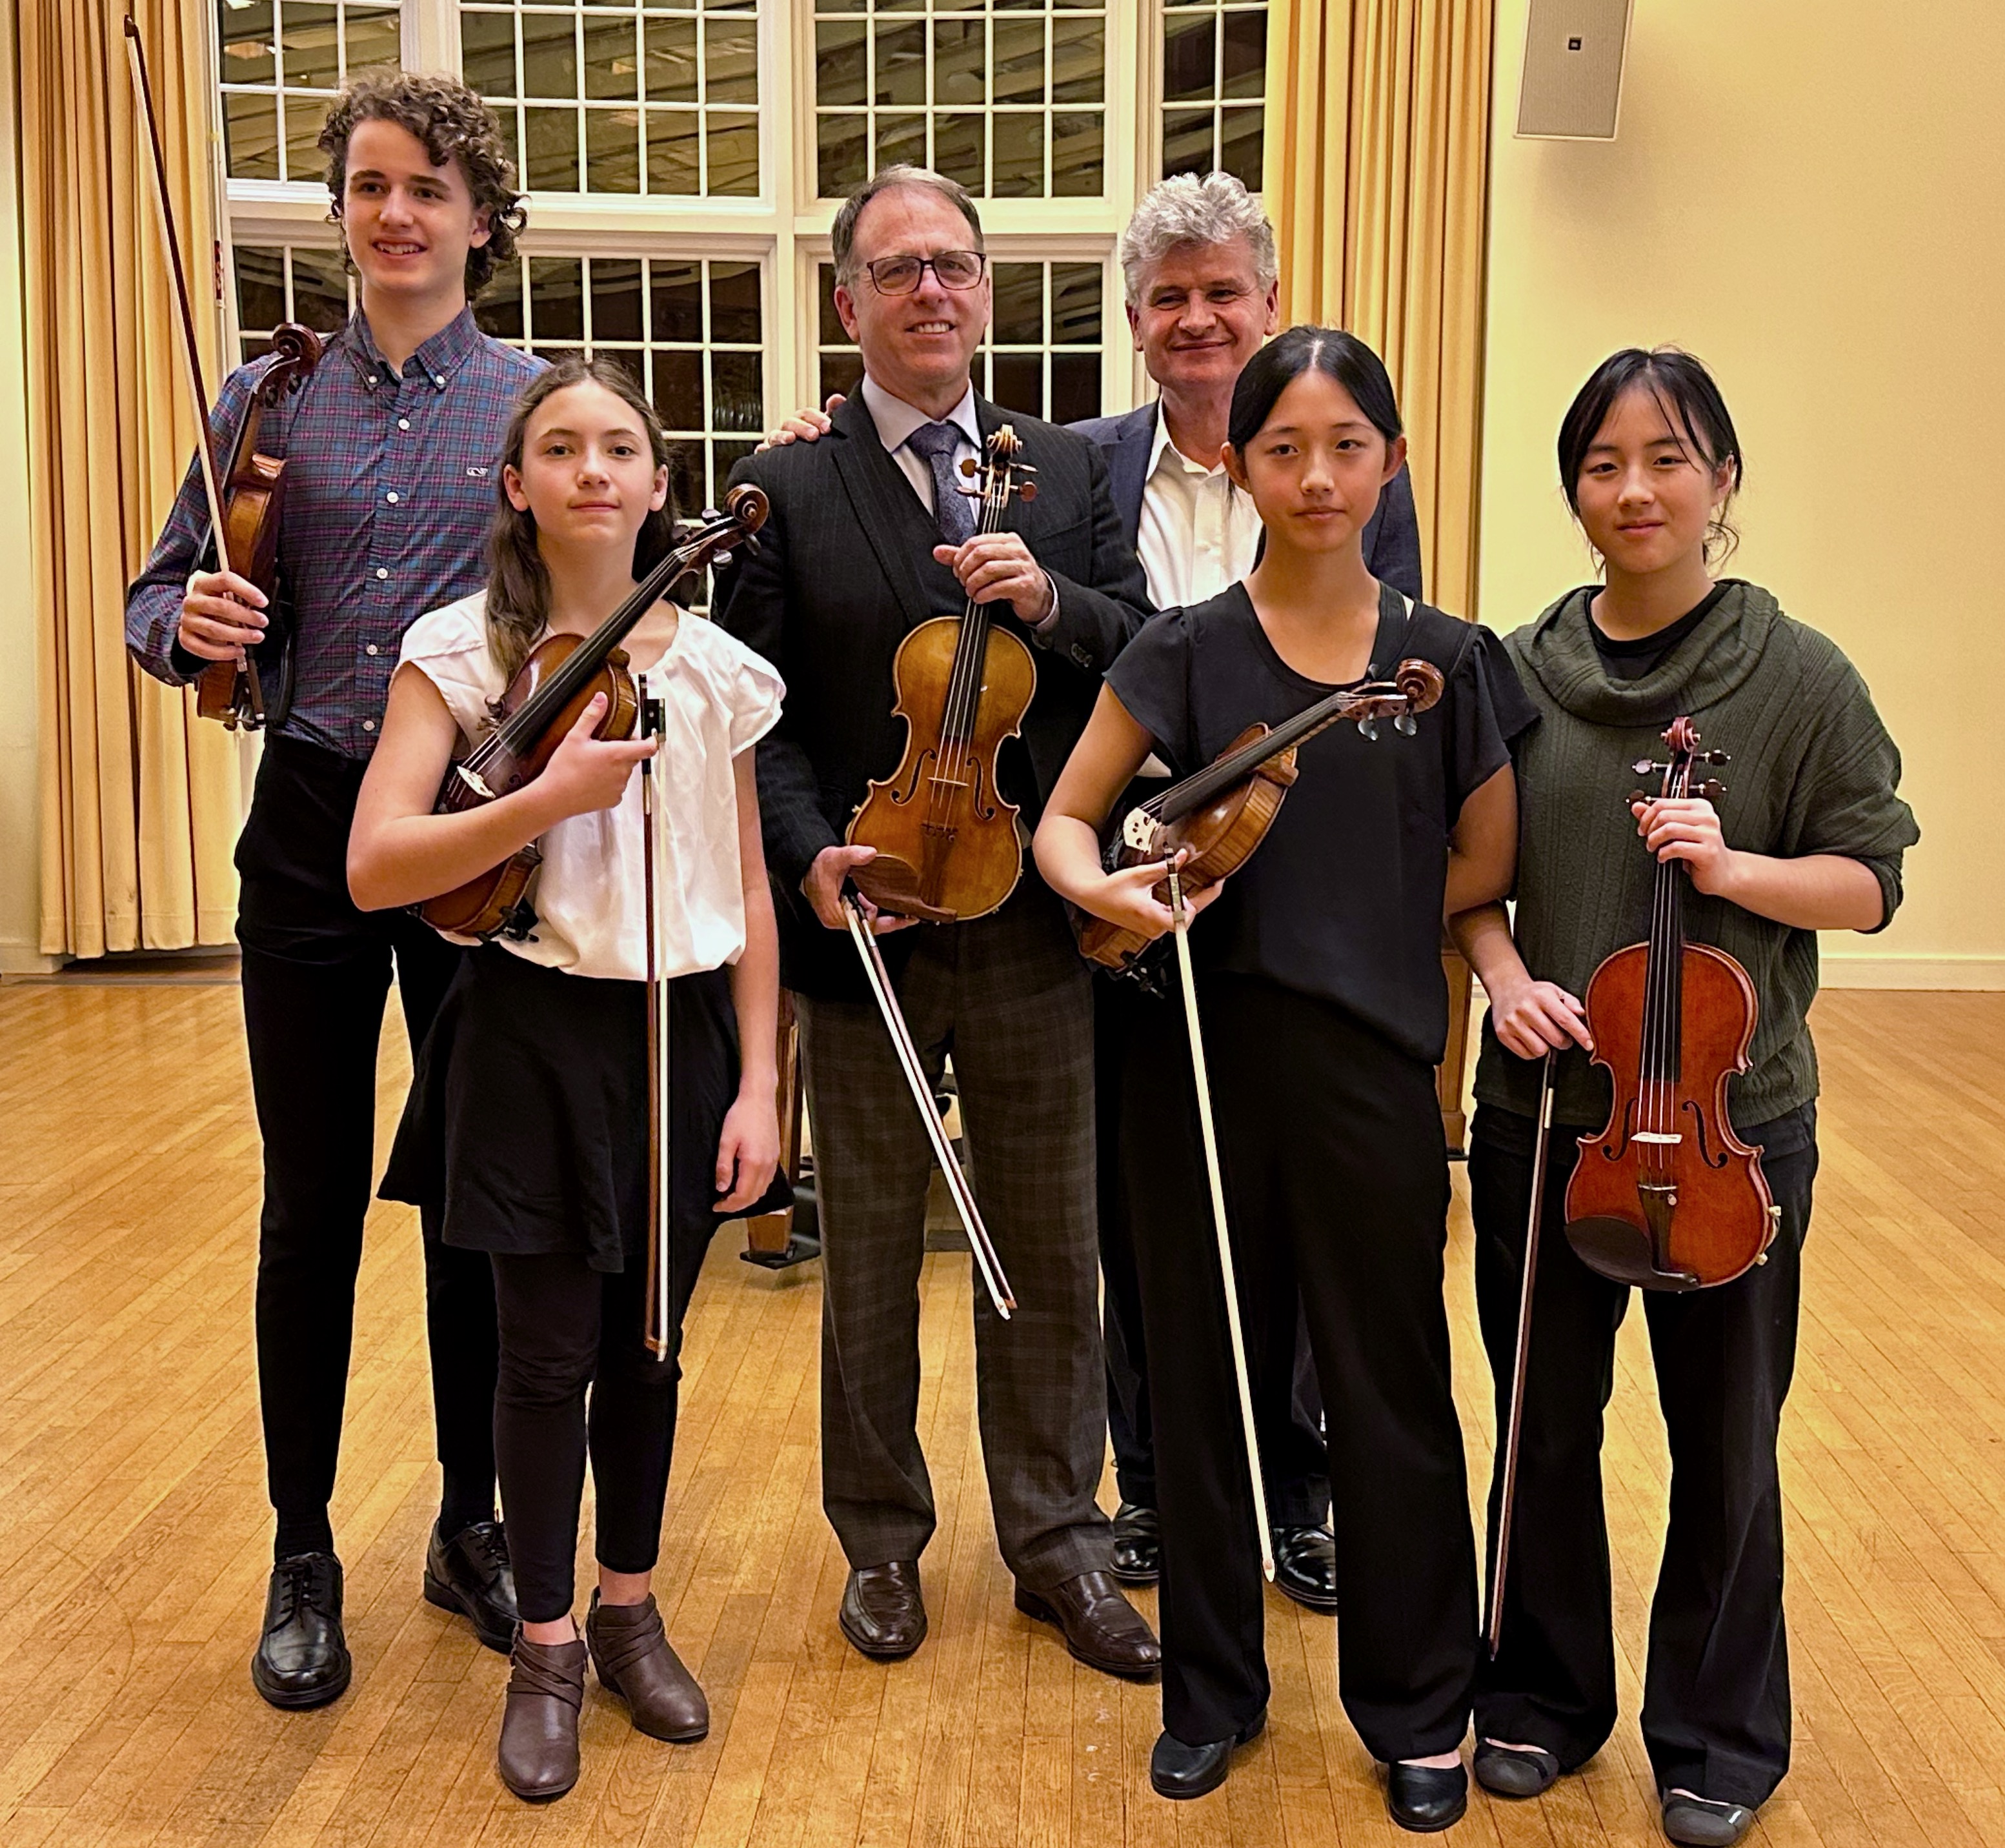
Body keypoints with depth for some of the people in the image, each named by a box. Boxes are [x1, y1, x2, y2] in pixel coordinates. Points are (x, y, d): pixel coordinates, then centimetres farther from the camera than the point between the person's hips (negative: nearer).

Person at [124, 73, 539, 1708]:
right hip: (313, 831, 1)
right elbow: (161, 603, 7)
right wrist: (193, 626, -16)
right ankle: (303, 1557, 23)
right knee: (313, 1206, 7)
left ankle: (473, 1524, 27)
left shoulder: (539, 407, 2)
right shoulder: (272, 397, 5)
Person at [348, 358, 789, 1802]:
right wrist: (554, 793, -24)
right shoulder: (464, 649, -5)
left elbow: (747, 896, 5)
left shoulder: (714, 668, 2)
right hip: (536, 1035, -2)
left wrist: (759, 1084, 0)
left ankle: (630, 1612, 33)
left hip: (684, 1036, 3)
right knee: (549, 1354, 5)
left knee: (647, 1344, 13)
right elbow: (376, 869, -14)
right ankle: (546, 1646, 25)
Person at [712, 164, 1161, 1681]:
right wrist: (812, 853, -18)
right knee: (870, 1260, 13)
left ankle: (1057, 1541, 29)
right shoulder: (785, 487, 0)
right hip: (866, 928, -1)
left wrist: (1050, 602, -18)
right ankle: (883, 1541, 31)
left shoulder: (1071, 471, 7)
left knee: (1054, 1254, 12)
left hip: (1035, 931, 2)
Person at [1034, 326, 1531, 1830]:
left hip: (1370, 1062, 0)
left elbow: (1488, 862, 9)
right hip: (1202, 1056, 0)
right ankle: (1213, 1689, 32)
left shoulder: (1447, 661, 2)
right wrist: (1107, 889, -21)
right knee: (1206, 1378, 12)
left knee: (1389, 1391, 8)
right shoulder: (1187, 651, 0)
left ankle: (1416, 1710, 29)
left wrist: (1354, 924, -1)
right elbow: (1065, 820, 0)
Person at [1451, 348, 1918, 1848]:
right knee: (1545, 1421, 15)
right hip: (1542, 1111, 3)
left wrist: (1734, 867, -21)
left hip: (1732, 1120, -2)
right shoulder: (1522, 671, 0)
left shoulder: (1802, 678, -7)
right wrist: (1505, 974, -10)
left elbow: (1871, 881, -4)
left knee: (1724, 1441, 11)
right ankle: (1546, 1696, 36)